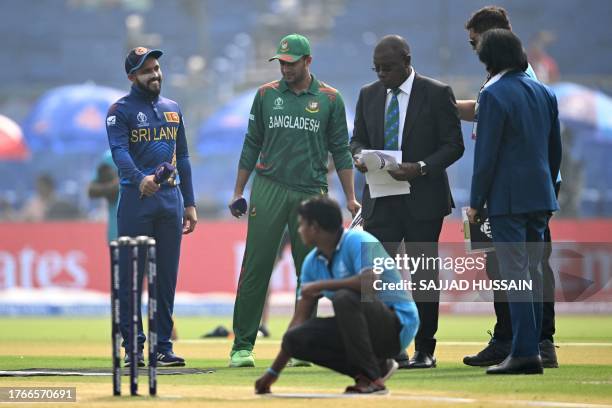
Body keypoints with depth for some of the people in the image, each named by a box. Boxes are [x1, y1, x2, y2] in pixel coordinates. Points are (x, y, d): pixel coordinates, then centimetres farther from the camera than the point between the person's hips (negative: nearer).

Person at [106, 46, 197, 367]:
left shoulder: (172, 109, 17)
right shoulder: (121, 111, -1)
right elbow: (119, 151, -17)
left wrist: (189, 203, 15)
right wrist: (139, 178, -36)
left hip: (171, 197, 5)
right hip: (136, 198, -5)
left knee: (167, 275, 5)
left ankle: (163, 346, 9)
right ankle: (133, 346, -1)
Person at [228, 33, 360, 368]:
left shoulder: (330, 99, 6)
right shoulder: (267, 95, 10)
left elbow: (340, 151, 8)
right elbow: (252, 145, 13)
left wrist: (350, 197, 1)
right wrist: (238, 192, 9)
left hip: (311, 194, 0)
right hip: (268, 190, 0)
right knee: (255, 268, -6)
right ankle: (242, 345, -4)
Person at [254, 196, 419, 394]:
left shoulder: (358, 241, -15)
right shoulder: (312, 262, 8)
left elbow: (371, 282, -35)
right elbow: (300, 318, 10)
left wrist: (320, 285, -25)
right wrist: (273, 371, 6)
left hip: (398, 324, -8)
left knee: (344, 298, -34)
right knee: (295, 338, -8)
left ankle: (371, 379, -25)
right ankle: (378, 365, 0)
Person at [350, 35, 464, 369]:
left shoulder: (437, 94, -5)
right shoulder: (369, 95, 9)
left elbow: (453, 145, -6)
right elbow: (358, 137, 17)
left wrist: (421, 167, -20)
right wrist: (359, 155, -7)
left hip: (423, 200, -4)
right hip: (380, 200, 4)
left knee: (424, 275, 3)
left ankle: (424, 351, 9)